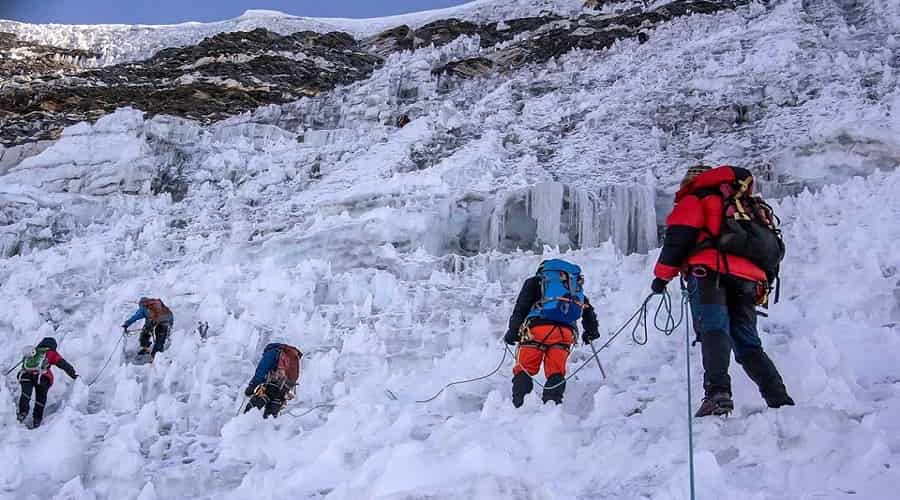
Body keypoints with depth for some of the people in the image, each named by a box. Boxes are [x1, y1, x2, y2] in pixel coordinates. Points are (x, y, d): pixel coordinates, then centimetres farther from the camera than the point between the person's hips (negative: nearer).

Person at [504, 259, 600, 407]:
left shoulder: (534, 282, 21)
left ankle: (519, 406, -11)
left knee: (524, 369, 3)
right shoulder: (576, 285, 33)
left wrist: (513, 331, 9)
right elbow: (588, 310, 34)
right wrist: (591, 332, 46)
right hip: (566, 332, 3)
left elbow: (521, 307, 9)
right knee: (556, 372, 9)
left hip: (538, 327, -3)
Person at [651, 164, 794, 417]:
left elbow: (679, 236, 0)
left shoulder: (693, 200, 17)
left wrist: (663, 275, 6)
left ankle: (718, 393, -41)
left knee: (713, 329, -21)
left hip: (709, 271, -6)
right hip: (748, 278, 6)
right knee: (748, 345, 8)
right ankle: (781, 401, -5)